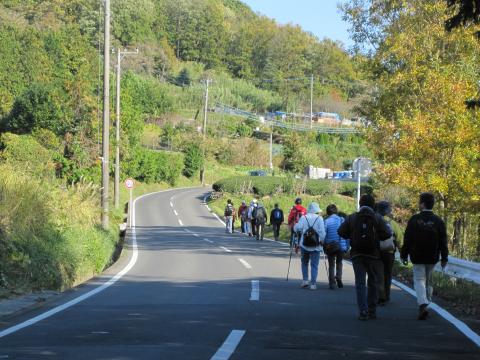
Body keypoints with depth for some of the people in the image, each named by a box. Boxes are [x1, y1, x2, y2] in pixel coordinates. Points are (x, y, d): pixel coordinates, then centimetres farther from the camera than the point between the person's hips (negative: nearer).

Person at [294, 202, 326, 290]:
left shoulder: (303, 218, -1)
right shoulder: (319, 218, -5)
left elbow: (297, 228, -10)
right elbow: (322, 232, -10)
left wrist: (295, 225, 11)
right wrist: (322, 241, 2)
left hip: (304, 244, 1)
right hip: (316, 246, -1)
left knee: (304, 263, 19)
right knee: (314, 265, 3)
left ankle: (305, 280, 11)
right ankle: (313, 283, -3)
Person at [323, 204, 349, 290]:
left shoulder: (326, 221, -7)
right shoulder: (342, 220, -3)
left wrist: (324, 247, 1)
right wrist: (347, 246, 5)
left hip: (330, 246, -1)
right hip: (341, 246, 1)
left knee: (331, 264, 12)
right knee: (339, 262, 20)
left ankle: (332, 283, 9)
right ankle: (338, 276, -4)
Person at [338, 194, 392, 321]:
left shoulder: (352, 218, 0)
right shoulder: (377, 218, -5)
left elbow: (341, 232, -2)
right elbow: (387, 233, -11)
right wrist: (378, 237, 9)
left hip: (357, 254, 1)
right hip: (373, 254, -1)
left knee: (360, 283, 2)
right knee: (373, 282, 11)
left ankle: (363, 311, -10)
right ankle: (372, 310, 13)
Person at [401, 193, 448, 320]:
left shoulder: (414, 220, -7)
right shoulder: (438, 221, -1)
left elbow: (407, 240, -5)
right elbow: (443, 242, 0)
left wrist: (404, 255, 4)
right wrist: (444, 258, 6)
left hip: (417, 257, -2)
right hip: (432, 258, 2)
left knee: (419, 279, -1)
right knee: (428, 281, 18)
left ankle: (423, 304, -22)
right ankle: (426, 303, 26)